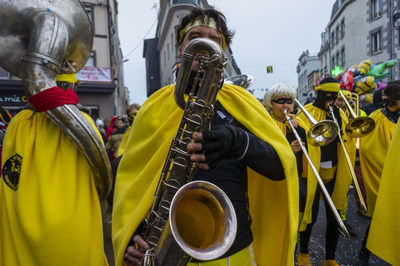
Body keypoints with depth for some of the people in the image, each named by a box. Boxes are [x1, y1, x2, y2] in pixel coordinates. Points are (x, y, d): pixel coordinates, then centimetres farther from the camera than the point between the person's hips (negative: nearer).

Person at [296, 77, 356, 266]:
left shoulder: (339, 113, 11)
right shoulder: (306, 112, -1)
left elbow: (345, 138, 1)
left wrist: (337, 118, -11)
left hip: (334, 172, 4)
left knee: (334, 217, 10)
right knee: (310, 216, 4)